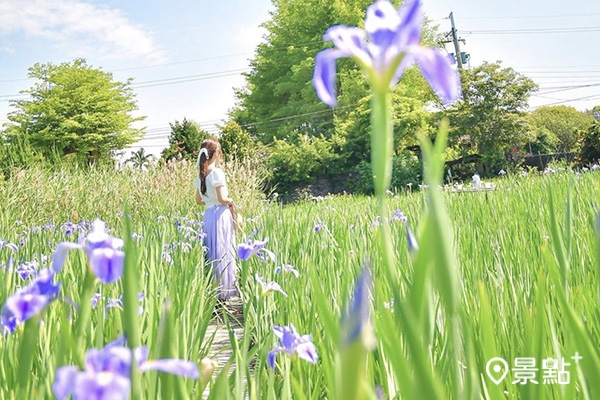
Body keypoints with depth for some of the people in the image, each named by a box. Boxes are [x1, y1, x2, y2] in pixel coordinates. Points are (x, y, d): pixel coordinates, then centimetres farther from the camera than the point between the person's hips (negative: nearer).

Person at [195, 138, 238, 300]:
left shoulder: (200, 175, 9)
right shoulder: (217, 172, -13)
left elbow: (199, 200, 15)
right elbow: (222, 198, -19)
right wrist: (231, 202, 0)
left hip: (208, 215, 7)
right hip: (220, 215, -7)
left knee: (212, 251, 12)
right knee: (223, 251, -1)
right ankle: (223, 289, 4)